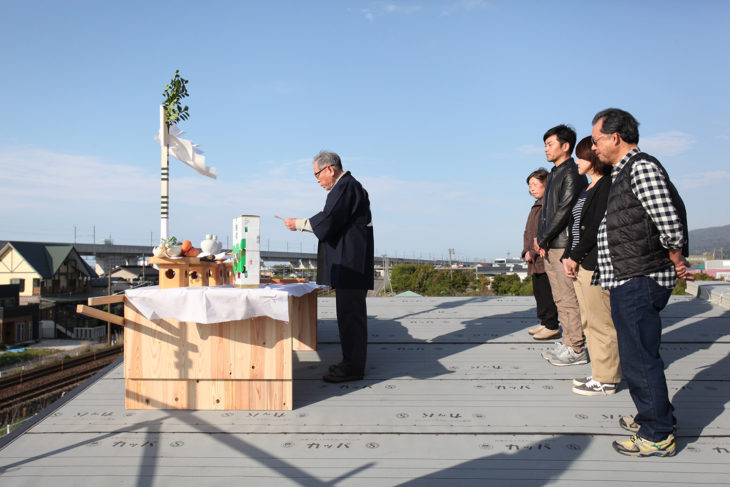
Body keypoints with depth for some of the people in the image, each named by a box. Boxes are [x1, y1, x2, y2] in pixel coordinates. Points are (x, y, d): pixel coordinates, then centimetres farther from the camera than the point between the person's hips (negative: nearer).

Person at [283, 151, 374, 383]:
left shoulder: (346, 187, -13)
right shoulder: (347, 186, 20)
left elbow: (328, 220, -19)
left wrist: (298, 223, -7)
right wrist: (304, 224, 19)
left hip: (350, 264, -11)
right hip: (348, 263, 11)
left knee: (350, 312, -7)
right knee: (350, 312, 14)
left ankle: (353, 367, -1)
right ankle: (352, 361, 23)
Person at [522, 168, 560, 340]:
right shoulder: (536, 206, 21)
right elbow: (528, 232, 22)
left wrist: (533, 252, -18)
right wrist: (526, 252, 8)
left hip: (545, 259, -10)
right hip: (535, 261, 10)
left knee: (546, 293, -7)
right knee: (539, 292, 14)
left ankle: (552, 326, 0)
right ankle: (545, 323, 23)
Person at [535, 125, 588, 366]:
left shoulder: (573, 174, -9)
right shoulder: (554, 174, 20)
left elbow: (564, 211, -16)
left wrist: (542, 238, -10)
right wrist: (540, 239, 7)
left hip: (564, 245, -9)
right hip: (550, 247, 9)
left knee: (569, 299, -6)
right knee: (560, 298, 13)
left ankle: (576, 350, 1)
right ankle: (567, 343, 21)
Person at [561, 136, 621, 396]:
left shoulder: (607, 185, -10)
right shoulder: (590, 188, 19)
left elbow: (598, 227, -18)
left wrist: (576, 256, -14)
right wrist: (568, 257, 6)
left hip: (597, 264, -10)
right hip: (580, 265, 10)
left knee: (601, 323, -2)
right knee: (590, 322, 14)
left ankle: (605, 380, 7)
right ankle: (600, 373, 23)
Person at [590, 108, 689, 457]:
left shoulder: (641, 168, -15)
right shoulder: (623, 173, 16)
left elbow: (669, 221, -23)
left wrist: (676, 260, -8)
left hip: (639, 282, -10)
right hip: (626, 282, 10)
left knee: (639, 359, -1)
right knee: (636, 355, 20)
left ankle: (658, 436, 12)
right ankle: (656, 415, 36)